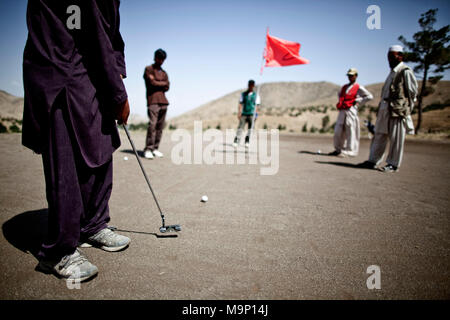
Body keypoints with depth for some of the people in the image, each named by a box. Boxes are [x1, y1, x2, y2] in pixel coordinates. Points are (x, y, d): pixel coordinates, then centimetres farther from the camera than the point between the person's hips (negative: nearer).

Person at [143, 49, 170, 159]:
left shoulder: (164, 73, 24)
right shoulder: (148, 69, 8)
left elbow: (167, 87, 9)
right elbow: (152, 83, -7)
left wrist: (157, 83, -2)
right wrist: (163, 83, 4)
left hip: (163, 101, 6)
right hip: (153, 101, -5)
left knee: (160, 126, 1)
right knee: (152, 124, -15)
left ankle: (155, 148, 4)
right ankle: (148, 149, -14)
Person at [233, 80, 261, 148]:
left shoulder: (256, 95, 10)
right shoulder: (243, 94, 11)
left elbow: (257, 106, 7)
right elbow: (240, 104, 5)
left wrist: (256, 115, -2)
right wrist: (239, 112, -7)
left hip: (252, 114, 0)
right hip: (244, 114, 0)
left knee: (250, 128, -6)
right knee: (240, 127, -5)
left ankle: (247, 142, 1)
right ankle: (236, 142, -3)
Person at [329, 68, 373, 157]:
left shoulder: (358, 88, 2)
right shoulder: (344, 87, 19)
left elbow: (370, 96, -1)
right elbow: (340, 94, 39)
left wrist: (357, 101, -4)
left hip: (351, 110, -6)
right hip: (342, 111, 6)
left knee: (350, 131, -5)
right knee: (338, 131, 3)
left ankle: (346, 151, -3)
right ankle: (338, 149, 16)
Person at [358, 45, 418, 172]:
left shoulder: (406, 72, -6)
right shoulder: (392, 72, 19)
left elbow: (413, 91, -6)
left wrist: (406, 108, -6)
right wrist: (382, 106, 13)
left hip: (398, 110, -8)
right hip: (385, 109, 8)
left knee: (396, 138, -2)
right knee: (379, 136, 9)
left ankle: (393, 164, 6)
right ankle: (373, 161, 15)